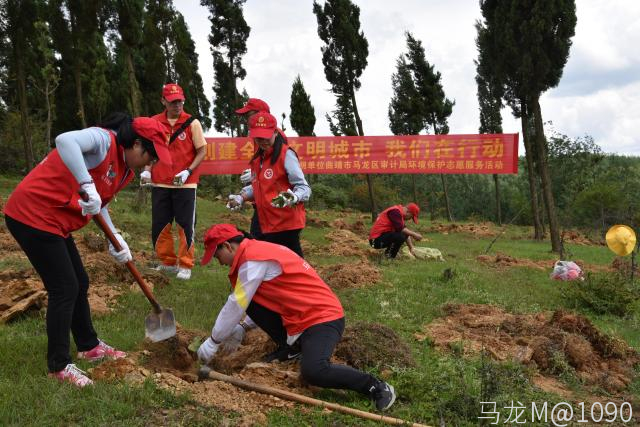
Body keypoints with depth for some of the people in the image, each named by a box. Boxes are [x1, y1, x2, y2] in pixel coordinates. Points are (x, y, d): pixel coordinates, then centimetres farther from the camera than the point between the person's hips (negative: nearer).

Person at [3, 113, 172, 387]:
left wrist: (115, 239, 0)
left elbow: (99, 205, 13)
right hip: (32, 215, -10)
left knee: (79, 284, 18)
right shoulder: (103, 140, -20)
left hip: (54, 221, 10)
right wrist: (87, 185, -43)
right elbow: (65, 140, -40)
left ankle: (88, 346, 35)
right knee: (64, 288, -4)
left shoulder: (125, 169, 8)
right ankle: (58, 366, 9)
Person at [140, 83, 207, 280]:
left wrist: (188, 171, -15)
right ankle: (167, 263, 23)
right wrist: (147, 170, 0)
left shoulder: (192, 123, -4)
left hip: (185, 184, -3)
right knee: (159, 226, 7)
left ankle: (185, 265, 13)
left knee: (185, 225, 1)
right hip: (160, 183, 3)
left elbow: (202, 151, -3)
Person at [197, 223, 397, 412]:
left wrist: (213, 342, -2)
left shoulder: (252, 260, -17)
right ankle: (290, 347, 14)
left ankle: (375, 386, -11)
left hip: (323, 317, -10)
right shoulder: (256, 251, 12)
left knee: (313, 372, -30)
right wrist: (241, 327, 13)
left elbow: (236, 306, -13)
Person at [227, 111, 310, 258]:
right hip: (267, 224, 9)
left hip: (286, 223, -9)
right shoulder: (258, 157, 13)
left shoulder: (286, 154, -12)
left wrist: (293, 197, -36)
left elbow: (304, 187, -17)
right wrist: (241, 197, 10)